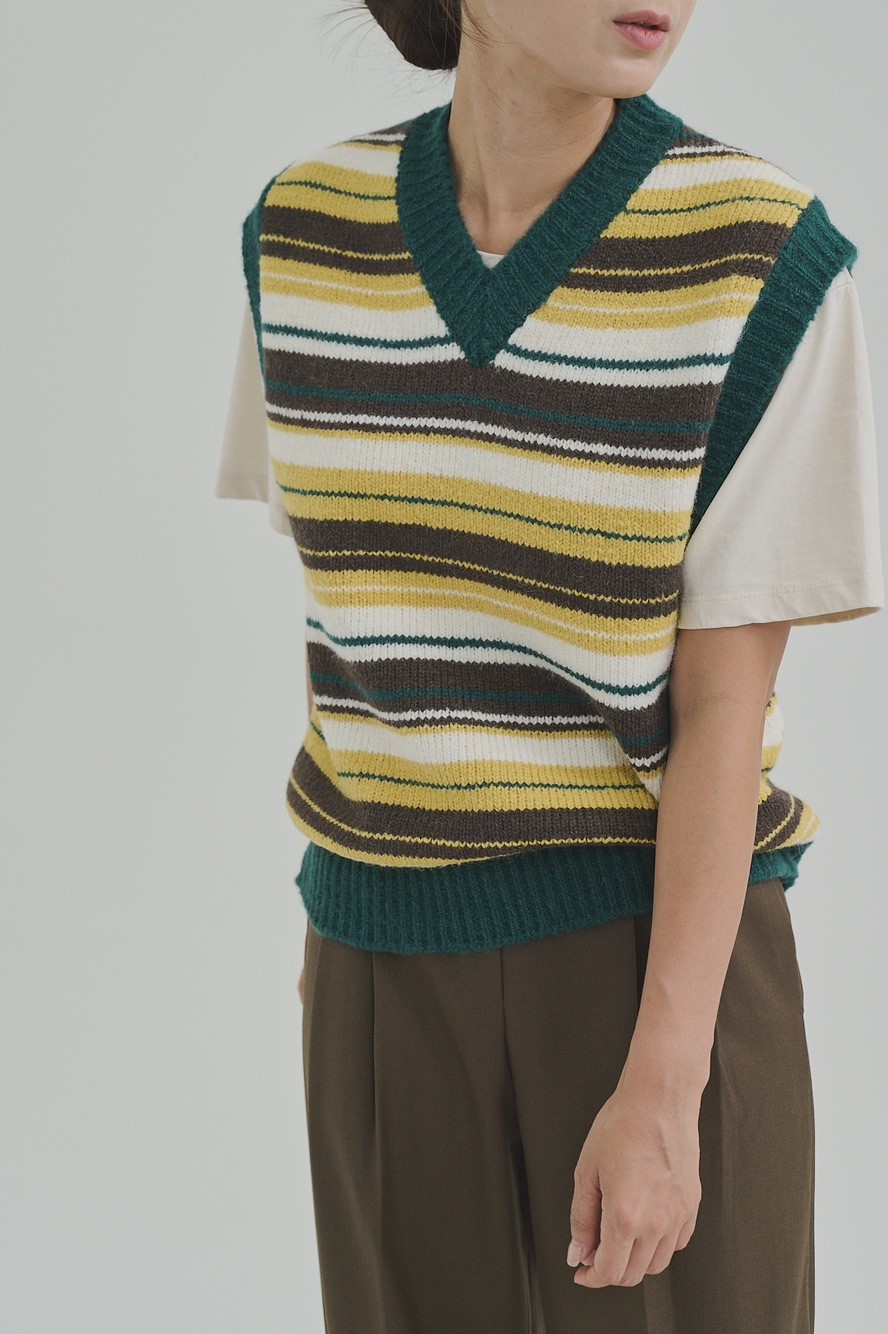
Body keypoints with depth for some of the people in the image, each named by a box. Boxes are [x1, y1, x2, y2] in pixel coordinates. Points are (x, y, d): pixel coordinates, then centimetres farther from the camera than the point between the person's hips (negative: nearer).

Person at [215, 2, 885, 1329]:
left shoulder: (766, 262, -16)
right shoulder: (306, 235, -4)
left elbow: (728, 695, -15)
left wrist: (663, 1085, -17)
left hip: (663, 941, -3)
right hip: (405, 968, 4)